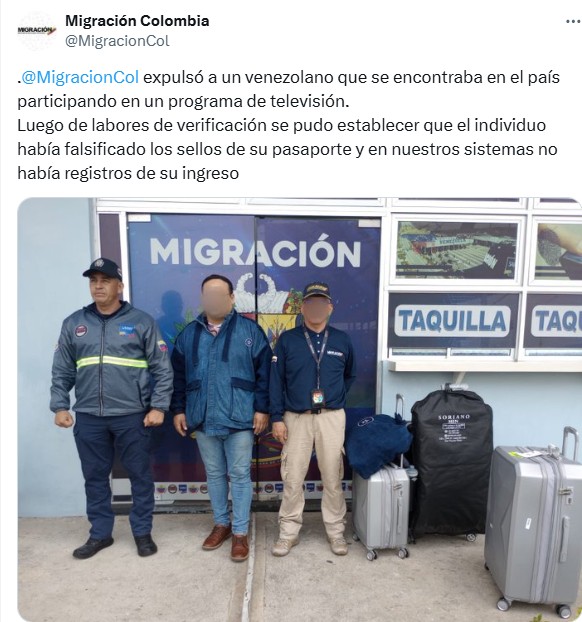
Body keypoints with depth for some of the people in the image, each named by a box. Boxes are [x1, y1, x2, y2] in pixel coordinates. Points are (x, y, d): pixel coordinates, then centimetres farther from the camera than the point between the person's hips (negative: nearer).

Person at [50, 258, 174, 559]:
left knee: (140, 475, 8)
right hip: (88, 417, 3)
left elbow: (162, 368, -3)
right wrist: (60, 406, 4)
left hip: (132, 416, -3)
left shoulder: (141, 322, -3)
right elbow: (62, 371, 12)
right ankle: (100, 533, 34)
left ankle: (142, 532, 27)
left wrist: (158, 407, -8)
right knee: (95, 477, 15)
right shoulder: (73, 324, 8)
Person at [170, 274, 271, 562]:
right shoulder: (189, 334, 6)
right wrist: (178, 409, 7)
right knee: (214, 474, 17)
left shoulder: (250, 330, -5)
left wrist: (262, 409, -9)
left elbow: (264, 372, -6)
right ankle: (221, 524, 36)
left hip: (239, 418, -3)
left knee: (240, 475, 6)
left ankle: (240, 533, 22)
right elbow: (179, 375, 10)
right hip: (204, 419, 4)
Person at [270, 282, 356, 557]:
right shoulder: (287, 340, -3)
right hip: (296, 418, -1)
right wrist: (277, 418, -5)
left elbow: (349, 376, 17)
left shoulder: (342, 340, 2)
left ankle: (336, 531, 29)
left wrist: (335, 399, 6)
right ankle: (288, 532, 25)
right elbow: (276, 381, -2)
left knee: (333, 477, 11)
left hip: (332, 418, 1)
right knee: (292, 479, 7)